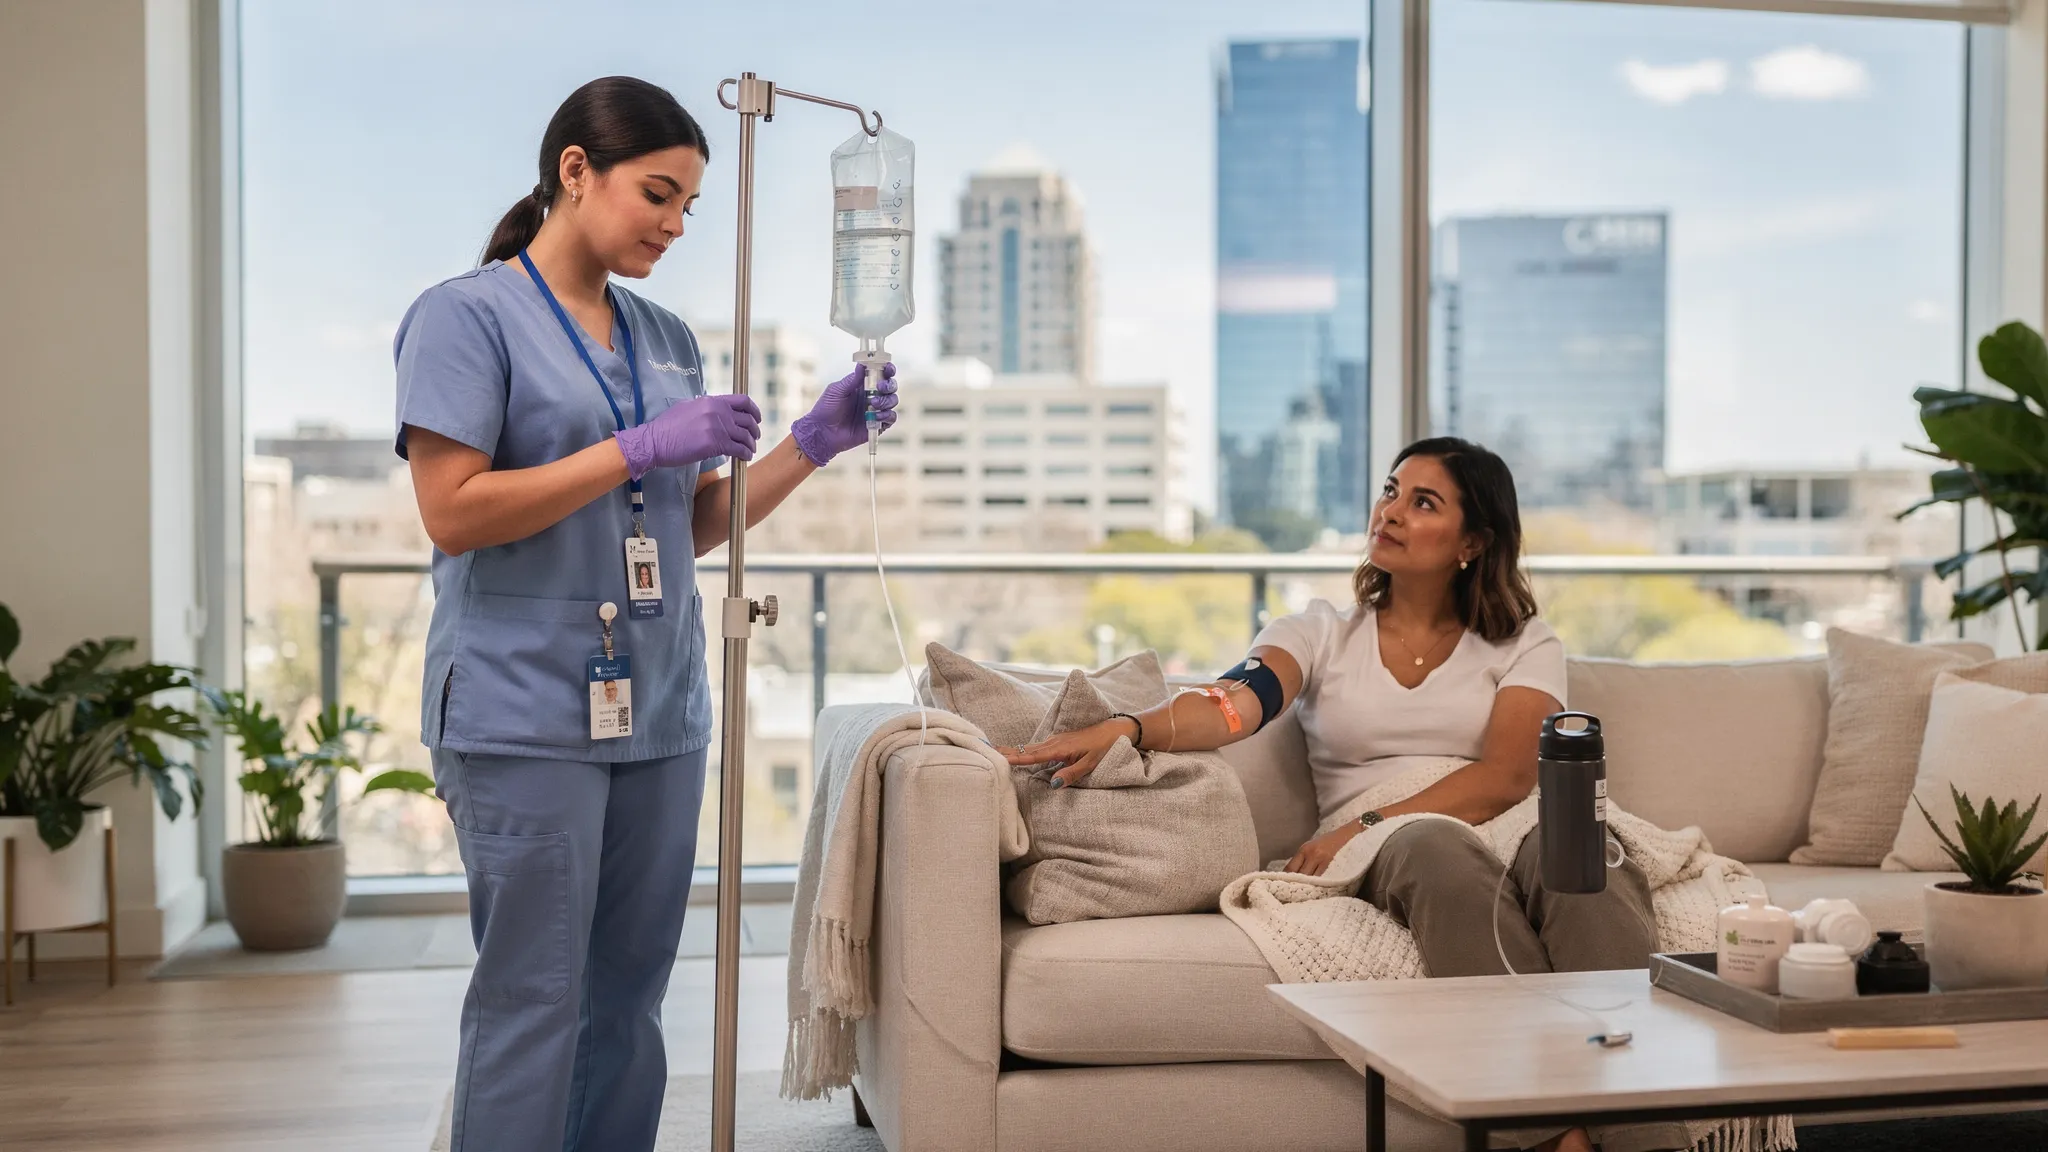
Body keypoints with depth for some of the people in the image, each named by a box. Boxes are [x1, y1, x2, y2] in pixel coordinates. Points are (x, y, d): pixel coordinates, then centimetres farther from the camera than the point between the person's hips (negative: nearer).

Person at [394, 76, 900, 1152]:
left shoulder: (666, 338, 15)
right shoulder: (464, 315, -4)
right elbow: (453, 513, -13)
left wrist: (812, 442, 2)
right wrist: (641, 449, -17)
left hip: (660, 708, 6)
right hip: (527, 710, -6)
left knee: (628, 1000, 11)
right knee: (532, 1002, -3)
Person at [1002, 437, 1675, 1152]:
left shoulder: (1524, 644, 16)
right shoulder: (1321, 632, 17)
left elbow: (1506, 777, -3)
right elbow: (1237, 702, -6)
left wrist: (1369, 825, -17)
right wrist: (1126, 729, -28)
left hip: (1506, 829, 1)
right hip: (1392, 856, -1)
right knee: (1438, 847, -38)